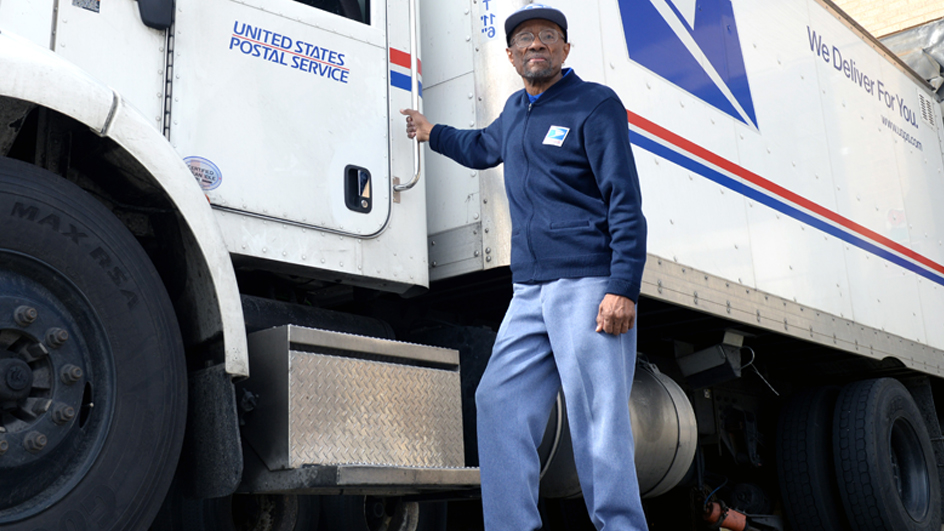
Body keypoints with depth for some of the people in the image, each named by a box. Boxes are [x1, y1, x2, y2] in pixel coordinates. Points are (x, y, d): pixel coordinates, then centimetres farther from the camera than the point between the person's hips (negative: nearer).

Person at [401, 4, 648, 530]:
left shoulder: (596, 104, -3)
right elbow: (484, 147, 43)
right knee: (499, 405, 4)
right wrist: (432, 132, 54)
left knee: (598, 422, -8)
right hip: (530, 291, 8)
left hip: (589, 286, -7)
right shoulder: (516, 110, 18)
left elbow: (626, 201, -10)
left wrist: (623, 288, -20)